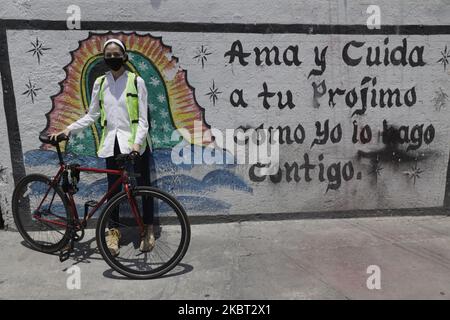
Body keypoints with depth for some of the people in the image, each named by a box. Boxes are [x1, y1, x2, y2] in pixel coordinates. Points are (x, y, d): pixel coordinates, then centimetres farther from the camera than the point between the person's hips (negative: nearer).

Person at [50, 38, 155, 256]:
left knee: (143, 185, 4)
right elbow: (91, 115, 11)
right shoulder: (100, 83, 7)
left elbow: (143, 118, -7)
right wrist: (68, 129, 1)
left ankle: (148, 229, 21)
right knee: (113, 188, 8)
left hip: (135, 142, -3)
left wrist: (137, 142, -20)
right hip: (112, 142, 3)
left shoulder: (136, 81, -3)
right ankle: (113, 230, 23)